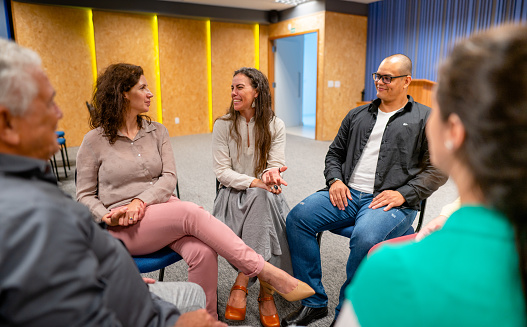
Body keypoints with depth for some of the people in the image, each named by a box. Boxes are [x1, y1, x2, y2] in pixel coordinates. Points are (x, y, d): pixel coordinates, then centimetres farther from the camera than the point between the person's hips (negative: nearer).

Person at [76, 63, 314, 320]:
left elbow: (169, 178, 3)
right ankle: (264, 271, -29)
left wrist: (140, 201, -15)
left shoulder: (157, 132, 12)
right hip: (124, 228, -3)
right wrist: (106, 216, -15)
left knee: (202, 252, -30)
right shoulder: (95, 140, 1)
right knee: (191, 212, -33)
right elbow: (85, 195, 5)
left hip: (162, 207, 4)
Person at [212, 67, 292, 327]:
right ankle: (265, 292, -23)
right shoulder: (223, 125, 2)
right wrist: (255, 182, -21)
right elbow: (222, 171, -5)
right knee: (261, 197, -33)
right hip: (233, 192, -1)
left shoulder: (275, 125, 5)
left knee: (263, 198, -34)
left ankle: (241, 284, -24)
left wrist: (271, 174, -28)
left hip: (264, 195, 1)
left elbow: (276, 164, -2)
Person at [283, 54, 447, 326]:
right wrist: (335, 180, 3)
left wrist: (404, 194, -11)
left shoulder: (426, 118, 8)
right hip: (347, 194, 5)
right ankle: (314, 303, -5)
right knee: (297, 217, -17)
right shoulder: (357, 115, 21)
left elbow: (438, 168, 2)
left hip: (391, 201, -4)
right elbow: (334, 153, 23)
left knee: (365, 237, -36)